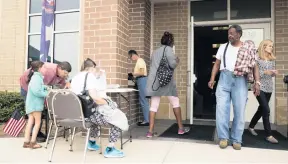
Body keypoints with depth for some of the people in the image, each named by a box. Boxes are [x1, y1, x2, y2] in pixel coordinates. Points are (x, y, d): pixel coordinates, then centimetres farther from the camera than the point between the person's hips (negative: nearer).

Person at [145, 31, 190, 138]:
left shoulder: (155, 51, 21)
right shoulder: (168, 48, -1)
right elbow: (172, 64, -13)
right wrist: (177, 61, 10)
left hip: (154, 81, 6)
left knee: (154, 105, 4)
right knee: (175, 102, 8)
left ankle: (150, 131, -1)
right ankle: (181, 128, 15)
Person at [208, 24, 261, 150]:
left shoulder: (249, 48, 8)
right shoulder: (223, 47, 15)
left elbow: (254, 66, 4)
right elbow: (217, 64, 12)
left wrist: (257, 82, -8)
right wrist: (212, 79, 1)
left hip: (240, 81, -1)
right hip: (224, 78, 2)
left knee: (239, 111, 0)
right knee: (221, 108, -5)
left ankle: (236, 139, 12)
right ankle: (223, 137, 6)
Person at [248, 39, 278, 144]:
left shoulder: (272, 60, 12)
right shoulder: (257, 59, -7)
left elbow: (272, 73, 18)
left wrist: (274, 73, -4)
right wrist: (264, 72, -22)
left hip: (269, 88, 7)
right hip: (260, 88, -7)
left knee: (261, 109, 14)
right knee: (266, 110, -11)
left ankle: (251, 127, 32)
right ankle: (269, 135, -5)